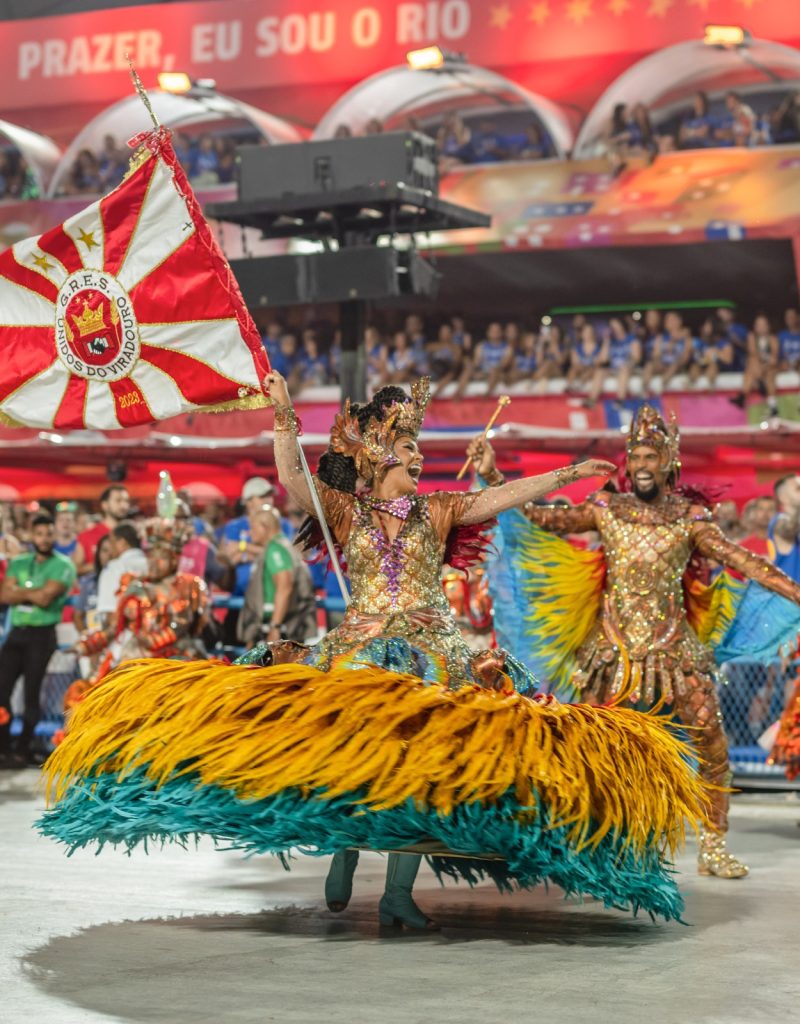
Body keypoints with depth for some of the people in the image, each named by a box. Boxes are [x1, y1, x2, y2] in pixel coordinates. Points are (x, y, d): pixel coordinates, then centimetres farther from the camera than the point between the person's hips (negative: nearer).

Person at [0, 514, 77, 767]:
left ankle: (23, 750, 4)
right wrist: (33, 593, -9)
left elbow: (45, 598, -15)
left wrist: (21, 592, -2)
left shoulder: (63, 566, -3)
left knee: (32, 693, -2)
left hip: (42, 634, -5)